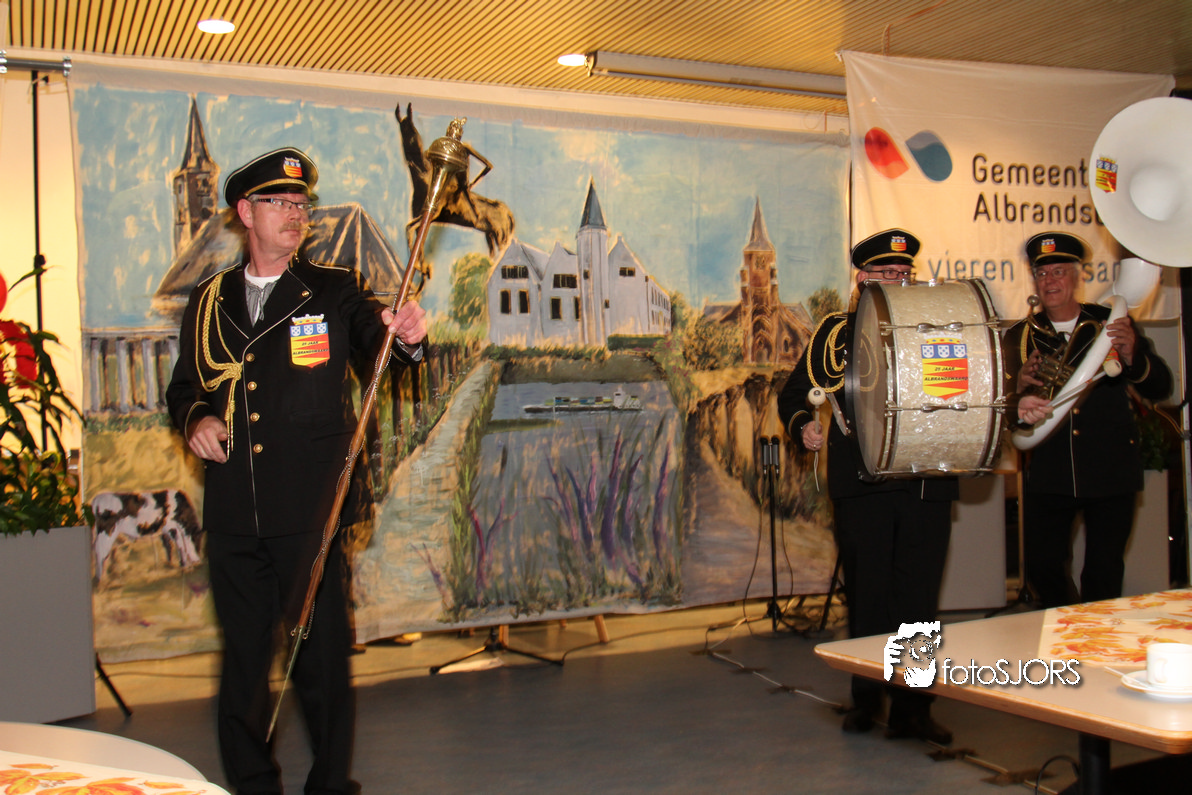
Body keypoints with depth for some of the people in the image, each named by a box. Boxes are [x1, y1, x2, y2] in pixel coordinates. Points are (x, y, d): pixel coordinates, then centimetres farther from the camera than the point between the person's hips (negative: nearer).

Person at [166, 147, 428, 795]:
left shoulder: (334, 291, 7)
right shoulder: (209, 301, 14)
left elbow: (371, 334, -9)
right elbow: (184, 385, 22)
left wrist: (405, 336, -32)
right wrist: (196, 419, 0)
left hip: (311, 513, -3)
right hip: (233, 517, 3)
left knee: (322, 655, 1)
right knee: (244, 656, 11)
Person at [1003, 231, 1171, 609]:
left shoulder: (1113, 325, 4)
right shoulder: (1019, 337, 7)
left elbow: (1160, 387, -2)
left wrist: (1131, 356, -22)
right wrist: (1019, 387, -19)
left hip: (1111, 471, -1)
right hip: (1047, 474, 1)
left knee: (1104, 573, 3)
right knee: (1041, 568, -1)